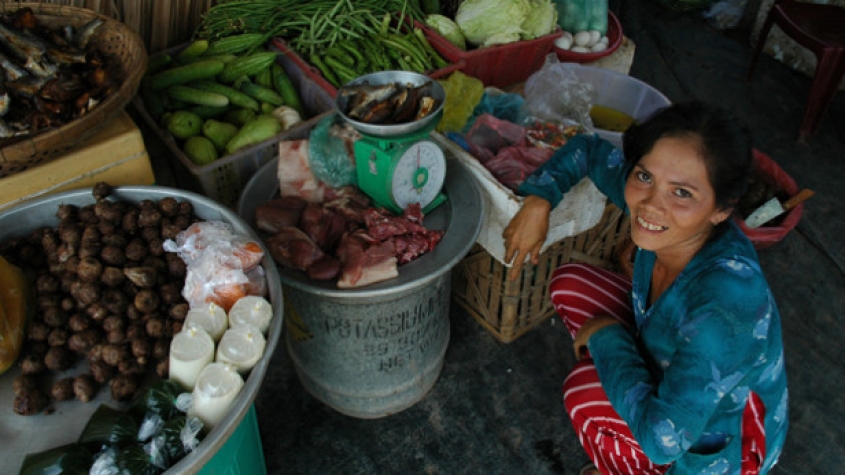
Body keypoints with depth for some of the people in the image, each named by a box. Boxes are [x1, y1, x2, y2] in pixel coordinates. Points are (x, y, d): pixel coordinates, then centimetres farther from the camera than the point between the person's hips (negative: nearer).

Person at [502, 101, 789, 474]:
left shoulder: (728, 300, -41)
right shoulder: (647, 194, -22)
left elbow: (663, 439, -38)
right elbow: (587, 148, -2)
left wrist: (606, 335, -26)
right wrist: (538, 200, -18)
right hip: (667, 369, 7)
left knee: (587, 391, -27)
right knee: (568, 286, -2)